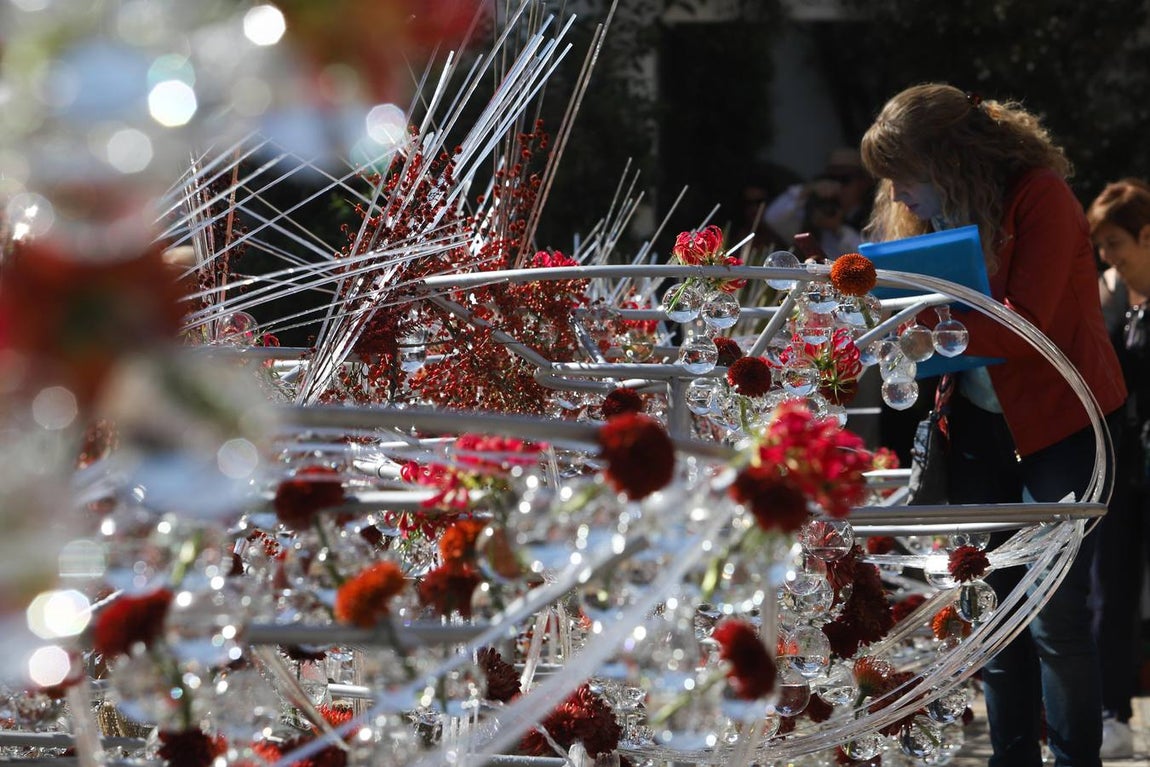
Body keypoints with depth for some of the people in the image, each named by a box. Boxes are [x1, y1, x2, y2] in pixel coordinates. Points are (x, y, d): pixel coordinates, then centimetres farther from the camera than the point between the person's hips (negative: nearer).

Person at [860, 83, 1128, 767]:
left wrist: (930, 325, -36)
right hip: (981, 421, 7)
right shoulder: (938, 215, 5)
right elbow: (921, 311, 10)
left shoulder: (1040, 198, -17)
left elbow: (1026, 328, -25)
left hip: (1060, 420, -7)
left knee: (1054, 613, -10)